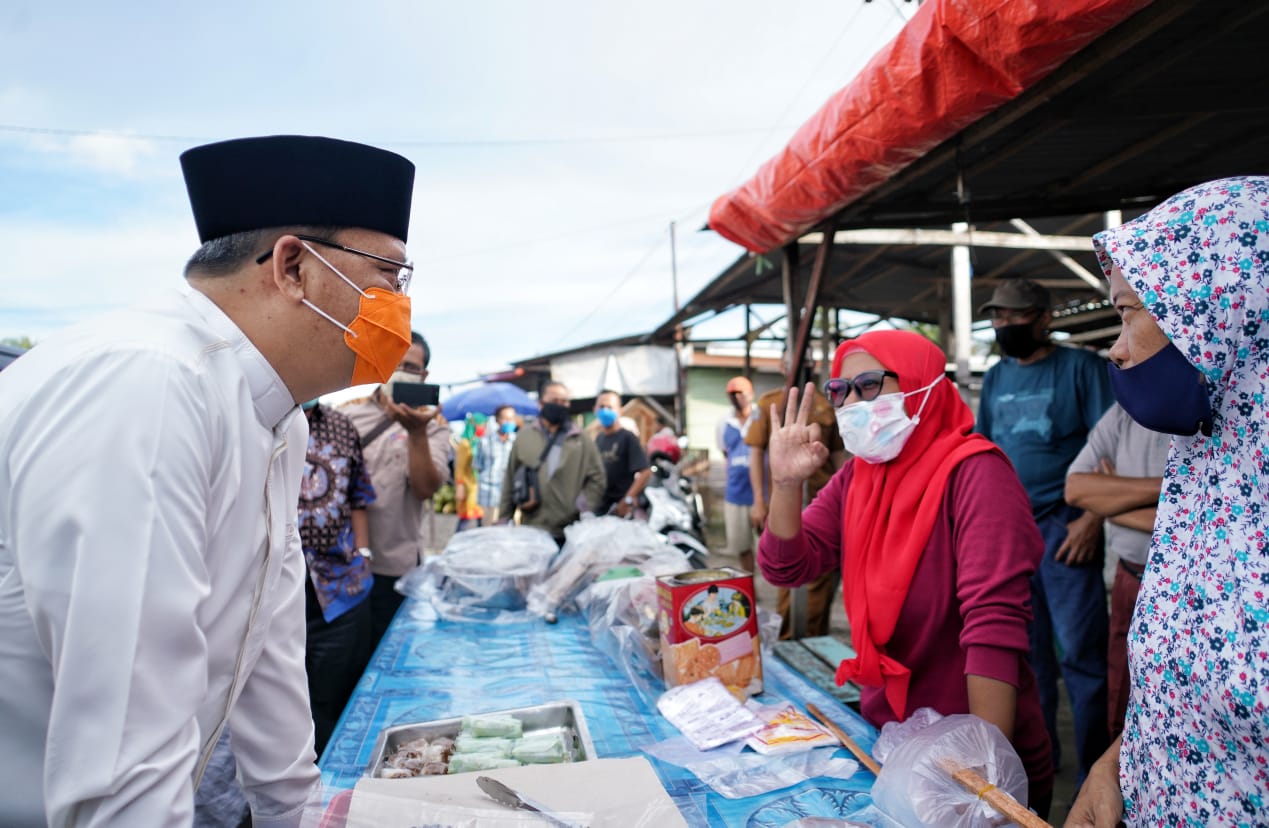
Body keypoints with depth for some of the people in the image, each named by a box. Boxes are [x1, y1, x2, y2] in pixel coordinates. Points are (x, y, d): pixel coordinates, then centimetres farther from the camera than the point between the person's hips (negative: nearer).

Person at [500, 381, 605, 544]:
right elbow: (510, 480, 11)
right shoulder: (524, 436, 9)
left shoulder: (582, 440, 6)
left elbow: (597, 480, 4)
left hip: (569, 532, -1)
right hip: (531, 529, 1)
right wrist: (504, 518, 9)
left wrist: (585, 509, -9)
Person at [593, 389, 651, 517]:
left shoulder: (628, 437, -9)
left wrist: (628, 500, -18)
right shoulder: (598, 439, 10)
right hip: (600, 505, 6)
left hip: (620, 507, -6)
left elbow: (645, 472, -15)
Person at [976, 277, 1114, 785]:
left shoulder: (1080, 367, -3)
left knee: (1080, 651, -2)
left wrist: (1091, 520, -16)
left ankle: (1095, 771, 12)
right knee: (1025, 649, 13)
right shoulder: (996, 377, 12)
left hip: (1062, 527, -5)